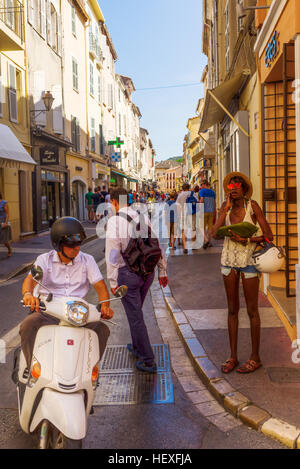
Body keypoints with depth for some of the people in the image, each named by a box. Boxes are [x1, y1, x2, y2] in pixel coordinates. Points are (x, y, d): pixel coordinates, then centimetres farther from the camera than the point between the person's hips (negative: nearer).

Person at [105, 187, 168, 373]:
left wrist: (113, 281, -9)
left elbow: (113, 253, -15)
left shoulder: (115, 221, -13)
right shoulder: (144, 218, 4)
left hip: (127, 273, -6)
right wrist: (162, 271, 15)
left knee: (135, 316, 2)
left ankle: (148, 361, 8)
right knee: (136, 310, 25)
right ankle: (137, 347, 40)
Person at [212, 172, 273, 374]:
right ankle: (233, 356, 20)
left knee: (252, 310, 4)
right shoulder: (226, 207, 2)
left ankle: (255, 357, 17)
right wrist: (226, 209, -14)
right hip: (229, 260, 4)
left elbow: (269, 235, -10)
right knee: (232, 309, 10)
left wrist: (246, 240, -21)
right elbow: (215, 234, -11)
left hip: (249, 261, -4)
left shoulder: (252, 205, -9)